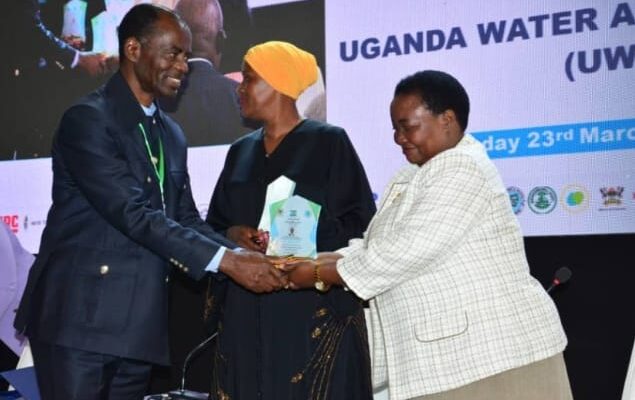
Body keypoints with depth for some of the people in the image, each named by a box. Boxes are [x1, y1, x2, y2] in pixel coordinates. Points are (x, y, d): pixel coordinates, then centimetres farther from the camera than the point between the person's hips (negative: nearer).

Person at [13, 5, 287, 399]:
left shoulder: (171, 134, 16)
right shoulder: (88, 119, -10)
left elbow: (186, 219, 15)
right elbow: (134, 214, -19)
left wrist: (246, 257, -3)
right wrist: (227, 261, -22)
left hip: (139, 322, 7)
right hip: (80, 316, -7)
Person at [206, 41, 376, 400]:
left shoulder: (329, 142, -2)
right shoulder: (240, 152, 15)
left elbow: (360, 223, -7)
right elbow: (215, 225, 16)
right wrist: (232, 234, -6)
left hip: (314, 308, -5)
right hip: (248, 312, 5)